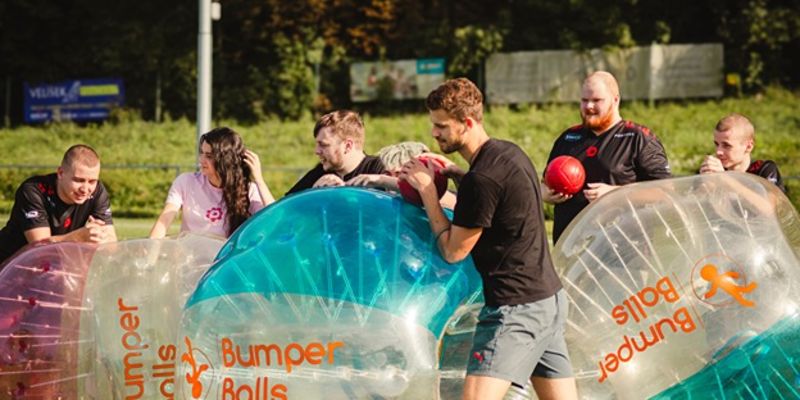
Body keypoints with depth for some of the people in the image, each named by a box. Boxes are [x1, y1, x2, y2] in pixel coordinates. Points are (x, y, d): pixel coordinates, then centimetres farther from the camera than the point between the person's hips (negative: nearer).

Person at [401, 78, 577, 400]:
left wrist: (427, 191, -2)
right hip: (550, 297, 10)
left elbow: (453, 251, -10)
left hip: (516, 307, -10)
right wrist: (452, 173, 14)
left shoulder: (483, 178, -19)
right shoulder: (509, 152, 9)